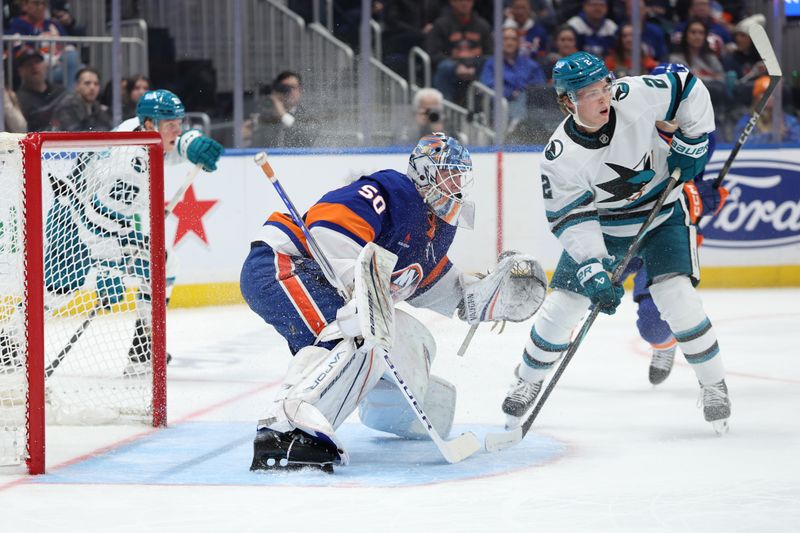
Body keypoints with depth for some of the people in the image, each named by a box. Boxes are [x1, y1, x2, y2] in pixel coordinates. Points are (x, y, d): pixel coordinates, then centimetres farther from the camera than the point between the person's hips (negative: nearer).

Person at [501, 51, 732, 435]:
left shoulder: (637, 97, -25)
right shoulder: (560, 157, -25)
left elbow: (688, 89, -9)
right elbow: (574, 221, -23)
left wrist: (690, 144, -10)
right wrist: (593, 272, -33)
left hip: (663, 214, 0)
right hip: (602, 226, 1)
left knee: (676, 297, -18)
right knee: (561, 306, -2)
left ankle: (714, 386, 0)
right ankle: (526, 382, 24)